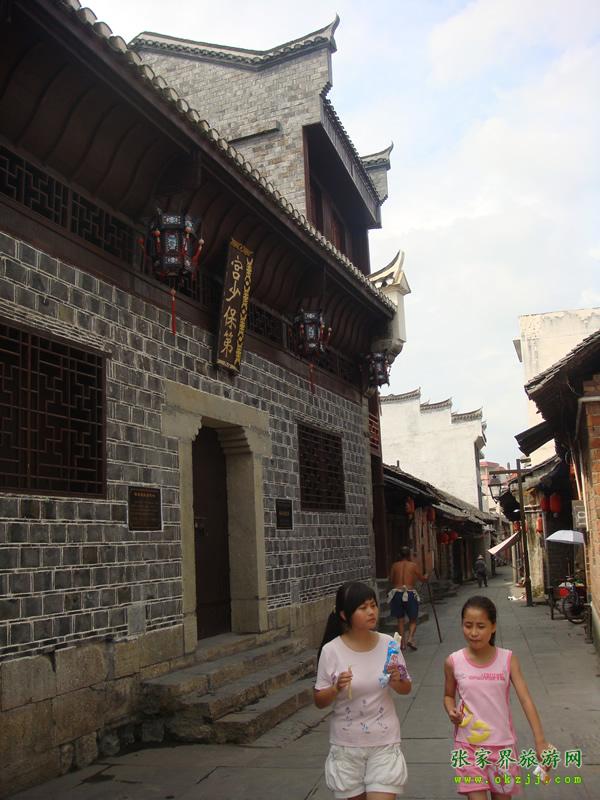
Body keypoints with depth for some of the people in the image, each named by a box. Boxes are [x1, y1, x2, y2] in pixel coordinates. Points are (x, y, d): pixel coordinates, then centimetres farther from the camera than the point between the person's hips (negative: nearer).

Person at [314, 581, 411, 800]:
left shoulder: (388, 644, -7)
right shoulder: (331, 651, -13)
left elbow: (405, 689, 7)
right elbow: (319, 702, -4)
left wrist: (396, 681, -15)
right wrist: (336, 689, -23)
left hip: (384, 742, 0)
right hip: (346, 745, 0)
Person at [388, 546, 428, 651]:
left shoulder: (395, 565, 6)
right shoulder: (413, 565, 2)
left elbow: (391, 580, 10)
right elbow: (421, 578, 13)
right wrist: (425, 576, 35)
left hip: (397, 593, 2)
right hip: (410, 594, -2)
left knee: (400, 619, 13)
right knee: (413, 619, 11)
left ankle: (402, 643, 14)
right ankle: (410, 638, -10)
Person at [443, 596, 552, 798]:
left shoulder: (508, 660, -9)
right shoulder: (453, 662, -8)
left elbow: (526, 700, -13)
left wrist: (540, 741, -22)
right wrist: (451, 711, -13)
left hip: (502, 745, 1)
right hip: (468, 745, -1)